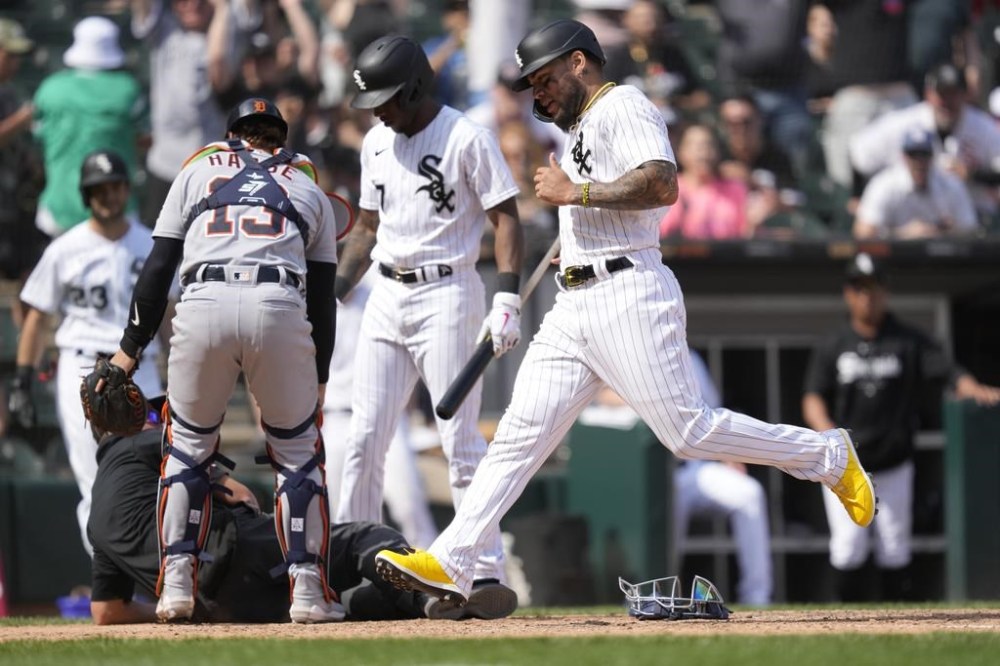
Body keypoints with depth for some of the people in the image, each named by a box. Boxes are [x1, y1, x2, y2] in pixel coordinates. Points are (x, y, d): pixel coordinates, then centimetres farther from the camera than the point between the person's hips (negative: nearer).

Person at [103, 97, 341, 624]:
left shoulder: (197, 171, 26)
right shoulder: (309, 189, 28)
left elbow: (158, 267, 17)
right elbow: (323, 295, 23)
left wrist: (130, 348, 18)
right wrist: (318, 381, 27)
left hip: (203, 305, 0)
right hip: (280, 309, 0)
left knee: (187, 444, 15)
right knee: (297, 450, 12)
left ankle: (176, 583, 7)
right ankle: (308, 590, 6)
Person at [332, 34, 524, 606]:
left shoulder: (467, 139, -8)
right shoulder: (377, 143, 13)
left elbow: (506, 219, -10)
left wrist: (507, 300, -20)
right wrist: (334, 293, 13)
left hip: (447, 295, -7)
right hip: (388, 297, 7)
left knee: (461, 441, -8)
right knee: (364, 436, 4)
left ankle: (489, 572, -5)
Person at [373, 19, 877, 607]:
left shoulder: (623, 107, -5)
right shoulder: (581, 129, 25)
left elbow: (662, 186, -21)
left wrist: (574, 193, -16)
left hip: (628, 293, -9)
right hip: (574, 309, 9)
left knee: (691, 431, -10)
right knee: (521, 432, -1)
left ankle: (829, 457, 6)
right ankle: (451, 564, -7)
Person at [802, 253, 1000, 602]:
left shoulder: (909, 340, -1)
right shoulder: (832, 346, 0)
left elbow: (948, 370, -13)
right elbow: (813, 399, -6)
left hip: (893, 467, 0)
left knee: (894, 550, 1)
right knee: (848, 546, -8)